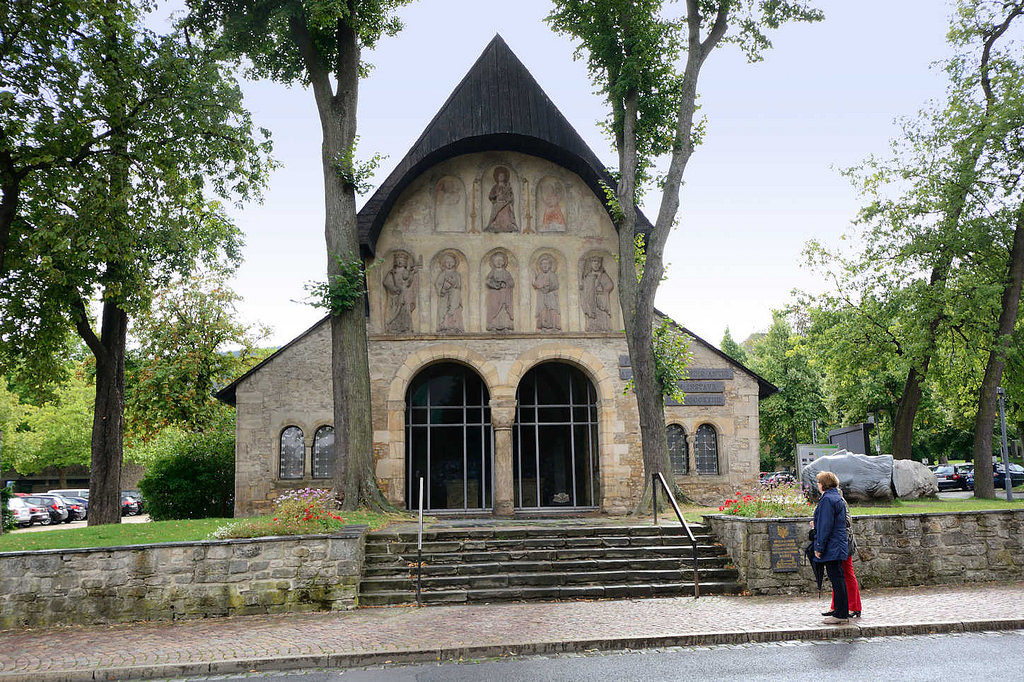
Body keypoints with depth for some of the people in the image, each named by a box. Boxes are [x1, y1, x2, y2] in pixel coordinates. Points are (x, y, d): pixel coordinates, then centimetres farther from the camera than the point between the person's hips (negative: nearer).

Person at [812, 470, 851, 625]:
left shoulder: (827, 499, -16)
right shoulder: (838, 498, 15)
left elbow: (825, 526, -19)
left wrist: (819, 547, -16)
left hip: (831, 547, -10)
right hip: (839, 547, 10)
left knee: (836, 580, -6)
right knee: (838, 579, 13)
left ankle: (840, 615, -3)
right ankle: (842, 613, 19)